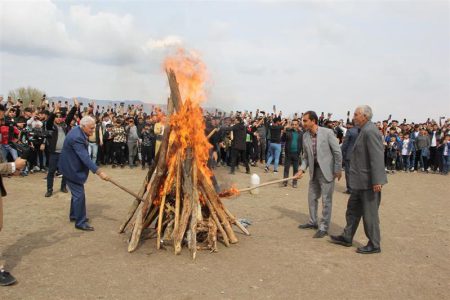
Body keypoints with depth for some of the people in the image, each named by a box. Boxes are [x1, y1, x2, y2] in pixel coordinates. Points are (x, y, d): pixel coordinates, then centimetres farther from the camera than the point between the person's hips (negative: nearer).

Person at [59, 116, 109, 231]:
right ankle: (80, 222, 3)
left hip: (74, 167, 10)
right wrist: (98, 172, -38)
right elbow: (85, 157, -35)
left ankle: (74, 215, 36)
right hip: (71, 169, -10)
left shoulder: (78, 131, 2)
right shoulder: (76, 137, -30)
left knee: (77, 192, 21)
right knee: (79, 194, -6)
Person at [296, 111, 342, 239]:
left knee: (326, 200, 0)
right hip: (314, 171, 6)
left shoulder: (327, 132, -14)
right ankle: (313, 222, 34)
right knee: (312, 198, 16)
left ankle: (324, 227, 11)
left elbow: (337, 152, -10)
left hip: (327, 171, -6)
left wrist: (338, 170, -9)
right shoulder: (305, 136, 2)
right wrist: (302, 169, -4)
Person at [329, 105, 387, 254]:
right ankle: (347, 238, 31)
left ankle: (374, 245, 17)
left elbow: (377, 158, -24)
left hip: (369, 182, -10)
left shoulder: (370, 132, -19)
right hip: (361, 182, 10)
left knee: (369, 214, 2)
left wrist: (377, 181, -26)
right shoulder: (365, 131, 12)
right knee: (353, 209, 18)